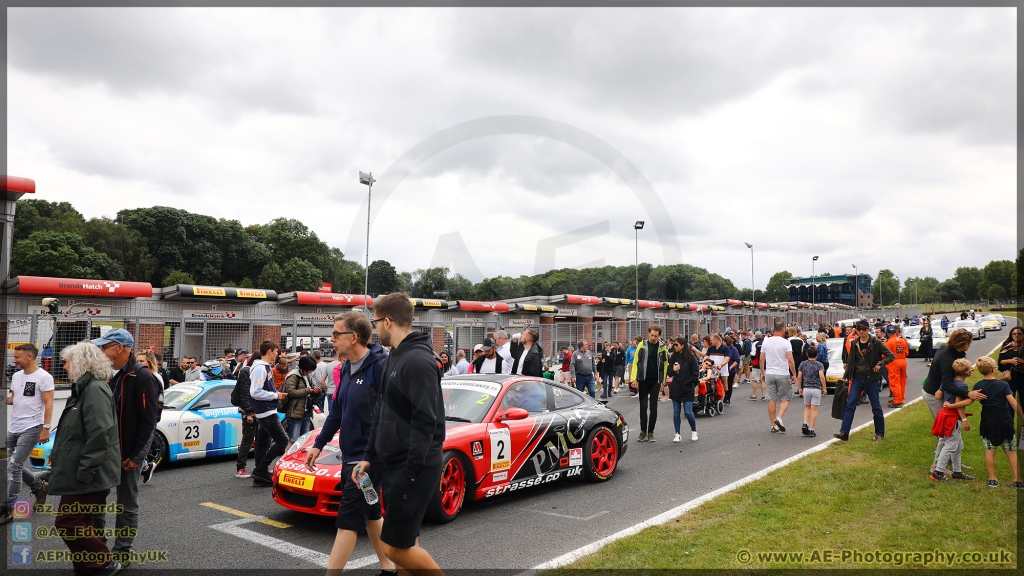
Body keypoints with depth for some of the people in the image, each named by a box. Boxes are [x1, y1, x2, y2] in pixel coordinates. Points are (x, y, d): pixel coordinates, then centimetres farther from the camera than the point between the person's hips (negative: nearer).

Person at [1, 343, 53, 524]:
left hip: (31, 427, -8)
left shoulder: (43, 377, -13)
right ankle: (39, 486, 34)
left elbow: (48, 404, -14)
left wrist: (46, 428, -18)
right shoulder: (16, 376, 10)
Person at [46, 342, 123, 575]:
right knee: (81, 524, 14)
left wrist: (85, 470, -25)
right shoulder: (85, 387, 15)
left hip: (86, 474, -10)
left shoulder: (95, 389, -18)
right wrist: (58, 454, 23)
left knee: (68, 523, -6)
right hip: (80, 470, 10)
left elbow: (99, 433, -26)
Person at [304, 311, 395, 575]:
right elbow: (337, 410, 18)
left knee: (348, 518, -5)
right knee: (370, 513, 18)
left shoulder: (380, 365, -20)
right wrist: (319, 444, 17)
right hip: (351, 455, 9)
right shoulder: (347, 368, 9)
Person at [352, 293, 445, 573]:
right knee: (405, 544, 15)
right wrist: (368, 456, 12)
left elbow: (425, 423, -23)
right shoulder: (394, 358, 13)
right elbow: (381, 415, 18)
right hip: (394, 466, 9)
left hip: (414, 469, -9)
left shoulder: (418, 361, -18)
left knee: (395, 547, -5)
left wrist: (411, 472, -21)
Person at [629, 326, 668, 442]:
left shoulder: (662, 347, 2)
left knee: (653, 407, 4)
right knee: (643, 406, 2)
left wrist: (663, 381, 0)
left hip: (655, 381, 0)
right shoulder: (642, 345, 0)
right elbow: (636, 362, 0)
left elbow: (665, 364, 5)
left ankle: (650, 432, 9)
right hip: (643, 380, 0)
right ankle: (643, 431, 9)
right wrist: (634, 378, -6)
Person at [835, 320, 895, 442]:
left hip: (872, 379, -3)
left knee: (876, 407, 8)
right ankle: (844, 432, -6)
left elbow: (891, 356, -5)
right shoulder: (854, 343, 4)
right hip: (857, 379, 3)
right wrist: (845, 376, 8)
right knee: (850, 405, -4)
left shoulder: (876, 343, -7)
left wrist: (880, 364, -18)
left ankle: (880, 433, 22)